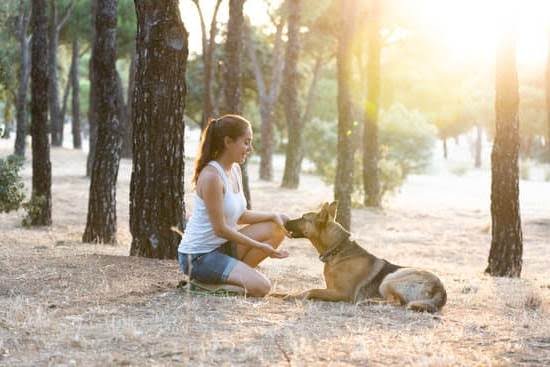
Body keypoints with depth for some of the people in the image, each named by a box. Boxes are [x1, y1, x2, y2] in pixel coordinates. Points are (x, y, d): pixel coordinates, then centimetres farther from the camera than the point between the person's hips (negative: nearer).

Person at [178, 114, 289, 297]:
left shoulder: (235, 170, 6)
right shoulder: (211, 176, -22)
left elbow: (240, 215, 13)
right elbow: (220, 228, -20)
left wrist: (273, 216, -2)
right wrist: (260, 247, -16)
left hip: (223, 246, 10)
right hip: (198, 256, -9)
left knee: (279, 226, 4)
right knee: (260, 287, -23)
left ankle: (237, 273, 6)